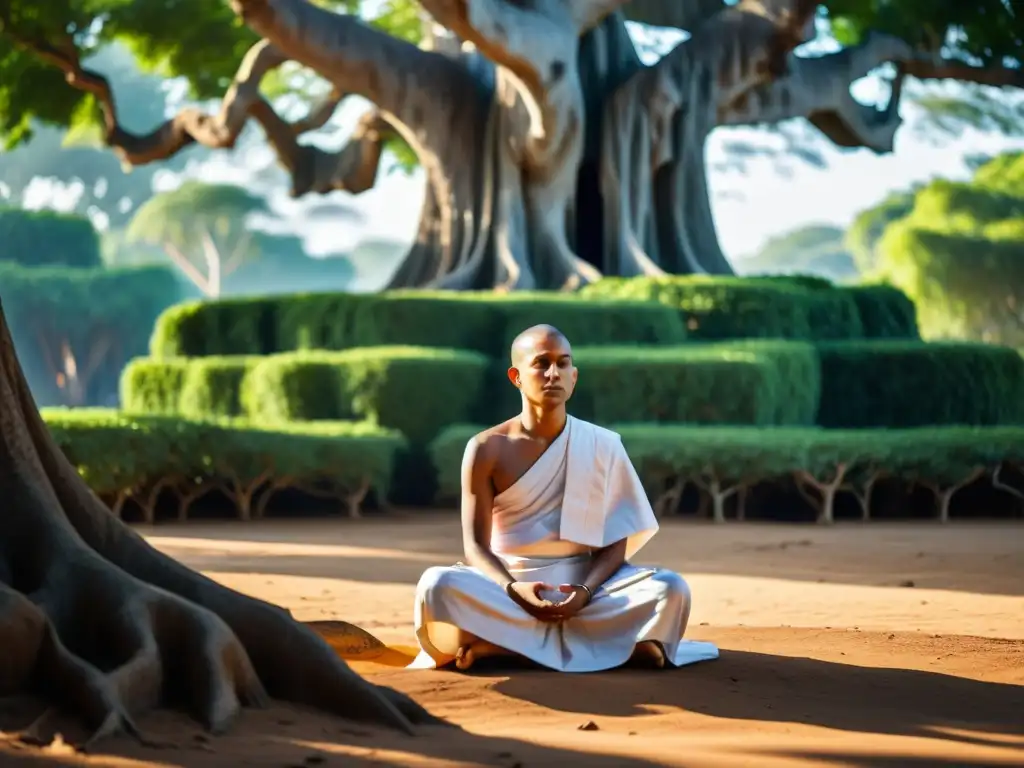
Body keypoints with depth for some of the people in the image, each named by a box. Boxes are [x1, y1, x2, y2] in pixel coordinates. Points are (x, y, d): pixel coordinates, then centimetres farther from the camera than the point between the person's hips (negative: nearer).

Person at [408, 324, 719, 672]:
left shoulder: (602, 446, 4)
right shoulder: (487, 449, 0)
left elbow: (616, 543, 1)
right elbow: (475, 546, -4)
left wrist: (585, 591, -20)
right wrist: (513, 589, -25)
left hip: (580, 588, 2)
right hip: (506, 587, -1)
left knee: (671, 589, -25)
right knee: (438, 586, -33)